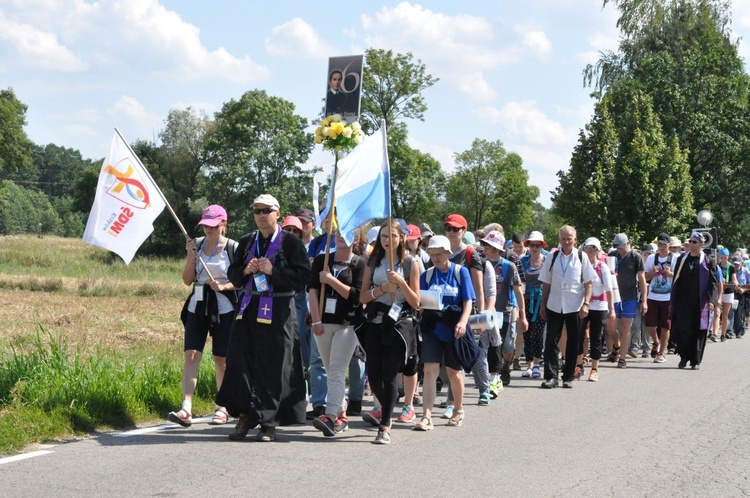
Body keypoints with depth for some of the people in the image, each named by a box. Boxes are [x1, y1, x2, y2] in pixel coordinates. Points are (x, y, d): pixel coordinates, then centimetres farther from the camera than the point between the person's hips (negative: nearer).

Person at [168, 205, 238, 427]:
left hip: (223, 309, -3)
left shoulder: (233, 248, -2)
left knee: (221, 359, 5)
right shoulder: (197, 244, 8)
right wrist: (191, 256, -7)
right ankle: (186, 410, -15)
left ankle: (222, 408, 17)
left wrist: (224, 286, -16)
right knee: (191, 355, -9)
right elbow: (187, 280, 7)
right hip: (197, 306, 3)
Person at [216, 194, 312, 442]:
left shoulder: (290, 242, -1)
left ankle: (269, 423, 6)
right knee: (239, 362, -3)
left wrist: (273, 271, -15)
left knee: (273, 367, -2)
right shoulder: (246, 242, 15)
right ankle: (246, 415, 9)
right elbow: (232, 275, 17)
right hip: (249, 308, 5)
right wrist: (245, 271, -4)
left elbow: (303, 275, -8)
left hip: (278, 312, -4)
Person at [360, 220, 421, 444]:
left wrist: (401, 283, -14)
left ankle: (385, 426, -5)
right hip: (375, 322, 3)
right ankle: (386, 410, 30)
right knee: (374, 377, 2)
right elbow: (363, 297, 6)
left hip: (400, 323, -3)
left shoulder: (410, 264, 2)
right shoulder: (373, 263, 11)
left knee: (389, 375, -9)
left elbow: (416, 302, 0)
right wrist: (382, 288, -10)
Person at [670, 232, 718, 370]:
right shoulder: (682, 260, 10)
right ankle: (684, 357, 12)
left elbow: (713, 283, 0)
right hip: (682, 302, 2)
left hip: (699, 303, -2)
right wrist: (672, 302, 7)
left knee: (698, 332, 1)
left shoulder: (708, 262, 3)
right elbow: (676, 281, 11)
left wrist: (711, 300, -14)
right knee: (682, 331, -2)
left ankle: (695, 361, 9)